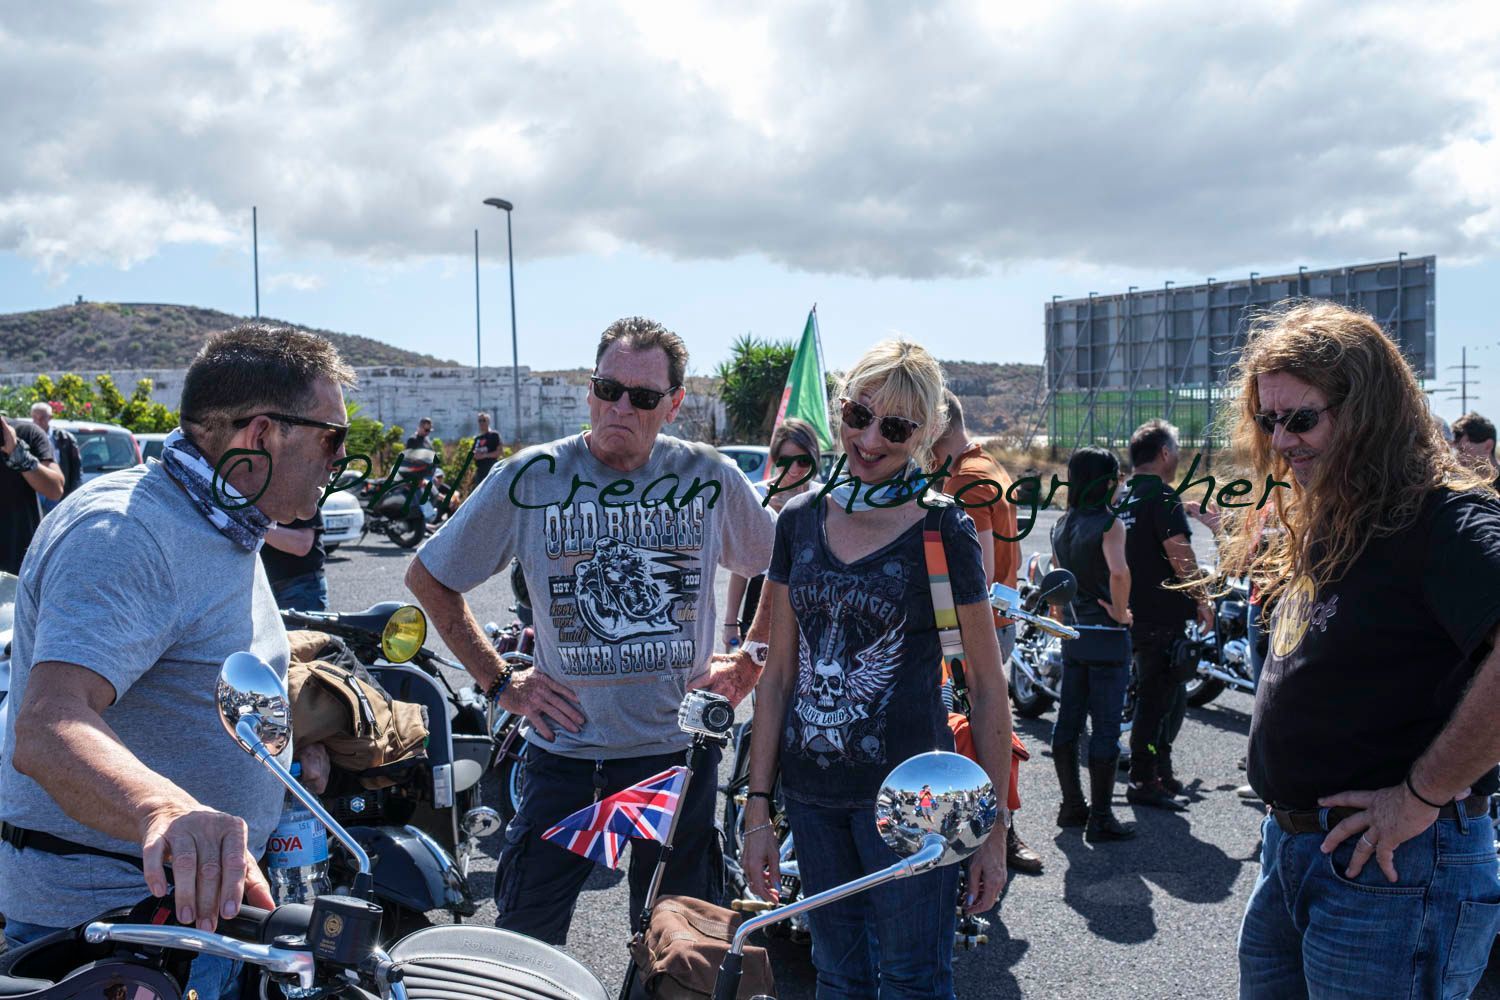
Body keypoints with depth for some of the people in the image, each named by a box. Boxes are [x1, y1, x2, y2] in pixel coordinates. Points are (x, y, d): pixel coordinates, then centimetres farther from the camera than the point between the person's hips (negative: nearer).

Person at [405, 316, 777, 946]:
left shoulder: (707, 477, -3)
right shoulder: (532, 477, -5)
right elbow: (427, 576, 4)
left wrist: (751, 659, 3)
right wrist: (500, 684, -1)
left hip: (679, 749, 1)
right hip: (565, 747, 0)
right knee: (523, 941, 6)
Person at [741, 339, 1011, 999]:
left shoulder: (943, 533, -7)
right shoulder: (801, 520, 3)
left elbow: (988, 686, -3)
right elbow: (780, 670, 6)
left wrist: (993, 829, -5)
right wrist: (757, 807, 4)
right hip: (812, 794, 4)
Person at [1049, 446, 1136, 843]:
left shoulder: (1062, 523, 7)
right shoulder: (1109, 523, -15)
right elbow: (1119, 572, -31)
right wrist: (1121, 612, -17)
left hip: (1073, 636, 7)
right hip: (1107, 637, -7)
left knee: (1068, 722, 14)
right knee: (1106, 728, 0)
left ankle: (1072, 805, 24)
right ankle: (1100, 818, 5)